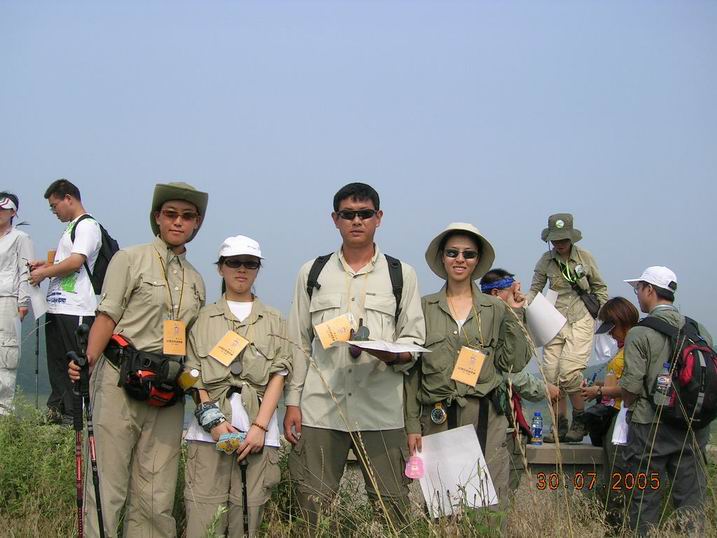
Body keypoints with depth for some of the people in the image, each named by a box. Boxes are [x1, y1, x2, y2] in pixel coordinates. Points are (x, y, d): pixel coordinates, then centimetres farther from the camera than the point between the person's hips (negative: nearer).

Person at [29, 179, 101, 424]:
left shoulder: (88, 225, -7)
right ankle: (56, 410, 16)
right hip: (56, 306, 10)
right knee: (56, 361, 10)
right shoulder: (71, 227, 23)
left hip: (75, 309, -10)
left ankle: (74, 414, -4)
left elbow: (76, 262, -17)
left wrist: (44, 273, -7)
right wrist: (47, 264, 13)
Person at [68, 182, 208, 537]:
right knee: (108, 485, -5)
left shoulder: (195, 281, 19)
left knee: (156, 498, 3)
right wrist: (87, 359, -20)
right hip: (120, 383, -4)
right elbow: (107, 318, -4)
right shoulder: (130, 259, 4)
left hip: (167, 393, 5)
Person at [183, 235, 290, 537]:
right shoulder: (203, 318, 14)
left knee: (251, 510, -2)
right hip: (210, 428, -1)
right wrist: (212, 419, -8)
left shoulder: (274, 321, 15)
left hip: (259, 428, 1)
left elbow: (278, 376, 6)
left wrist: (260, 426, -7)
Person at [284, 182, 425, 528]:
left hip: (381, 412, -1)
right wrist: (292, 402, 5)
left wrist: (393, 354, -14)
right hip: (320, 409, 1)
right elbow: (298, 342, 12)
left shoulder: (402, 275, 9)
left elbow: (414, 340, 9)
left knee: (392, 509, -1)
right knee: (312, 508, 2)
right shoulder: (312, 273, 12)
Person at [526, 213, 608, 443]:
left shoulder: (585, 257, 1)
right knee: (551, 373, -2)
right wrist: (525, 307, -10)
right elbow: (535, 289, 8)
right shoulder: (546, 260, 4)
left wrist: (602, 313, 5)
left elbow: (600, 287, 13)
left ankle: (581, 419, 3)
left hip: (581, 321, -3)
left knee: (568, 371, -16)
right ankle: (560, 423, 11)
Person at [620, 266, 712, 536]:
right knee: (691, 498, 10)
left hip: (651, 427, -4)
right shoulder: (700, 330, 4)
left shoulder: (640, 334, -11)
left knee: (646, 500, 5)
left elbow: (630, 388, -14)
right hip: (693, 429, 5)